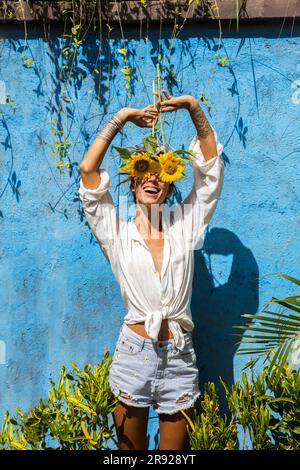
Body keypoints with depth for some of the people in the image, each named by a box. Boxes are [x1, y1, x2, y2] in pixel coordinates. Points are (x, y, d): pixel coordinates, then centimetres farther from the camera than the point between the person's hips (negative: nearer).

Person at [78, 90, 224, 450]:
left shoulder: (184, 226, 5)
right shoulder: (117, 234, 2)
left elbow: (211, 164, 3)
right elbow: (89, 171, -6)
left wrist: (194, 108, -4)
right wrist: (119, 119, -5)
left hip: (180, 356, 1)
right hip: (134, 353, -1)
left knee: (174, 448, 11)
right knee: (130, 447, 11)